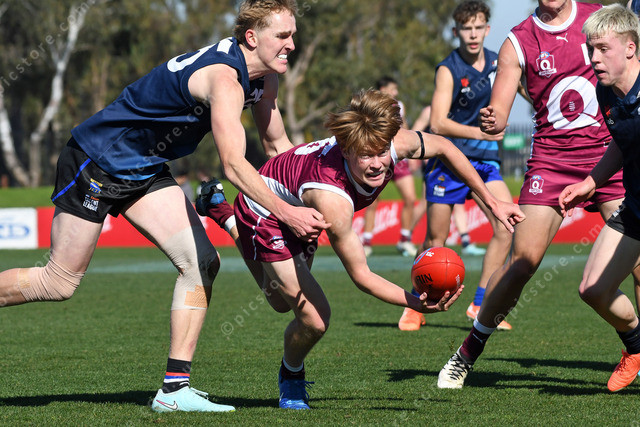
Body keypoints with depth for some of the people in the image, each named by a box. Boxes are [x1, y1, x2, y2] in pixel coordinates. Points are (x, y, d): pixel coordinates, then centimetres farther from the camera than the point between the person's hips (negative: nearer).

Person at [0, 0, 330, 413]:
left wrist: (306, 201, 6)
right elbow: (234, 165, -37)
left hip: (145, 171, 9)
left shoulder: (263, 76, 0)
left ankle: (176, 387, -5)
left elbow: (277, 144, 14)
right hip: (96, 159, -9)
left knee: (202, 261, -6)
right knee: (58, 283, -4)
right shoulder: (224, 79, -29)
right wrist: (286, 213, -43)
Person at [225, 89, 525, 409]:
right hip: (264, 216, -7)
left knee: (285, 303, 27)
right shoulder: (332, 202, -46)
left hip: (298, 214, 8)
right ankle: (291, 381, 15)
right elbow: (361, 275, -37)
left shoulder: (395, 143, -30)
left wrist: (492, 203, -3)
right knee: (314, 318, -18)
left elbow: (442, 147, -6)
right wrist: (416, 304, -51)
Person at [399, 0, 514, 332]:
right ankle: (416, 306, 19)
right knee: (435, 241, -1)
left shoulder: (496, 62, 5)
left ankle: (480, 305, -3)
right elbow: (438, 123, -20)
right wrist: (480, 132, -26)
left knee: (507, 227, -11)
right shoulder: (448, 70, -12)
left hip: (485, 161, 5)